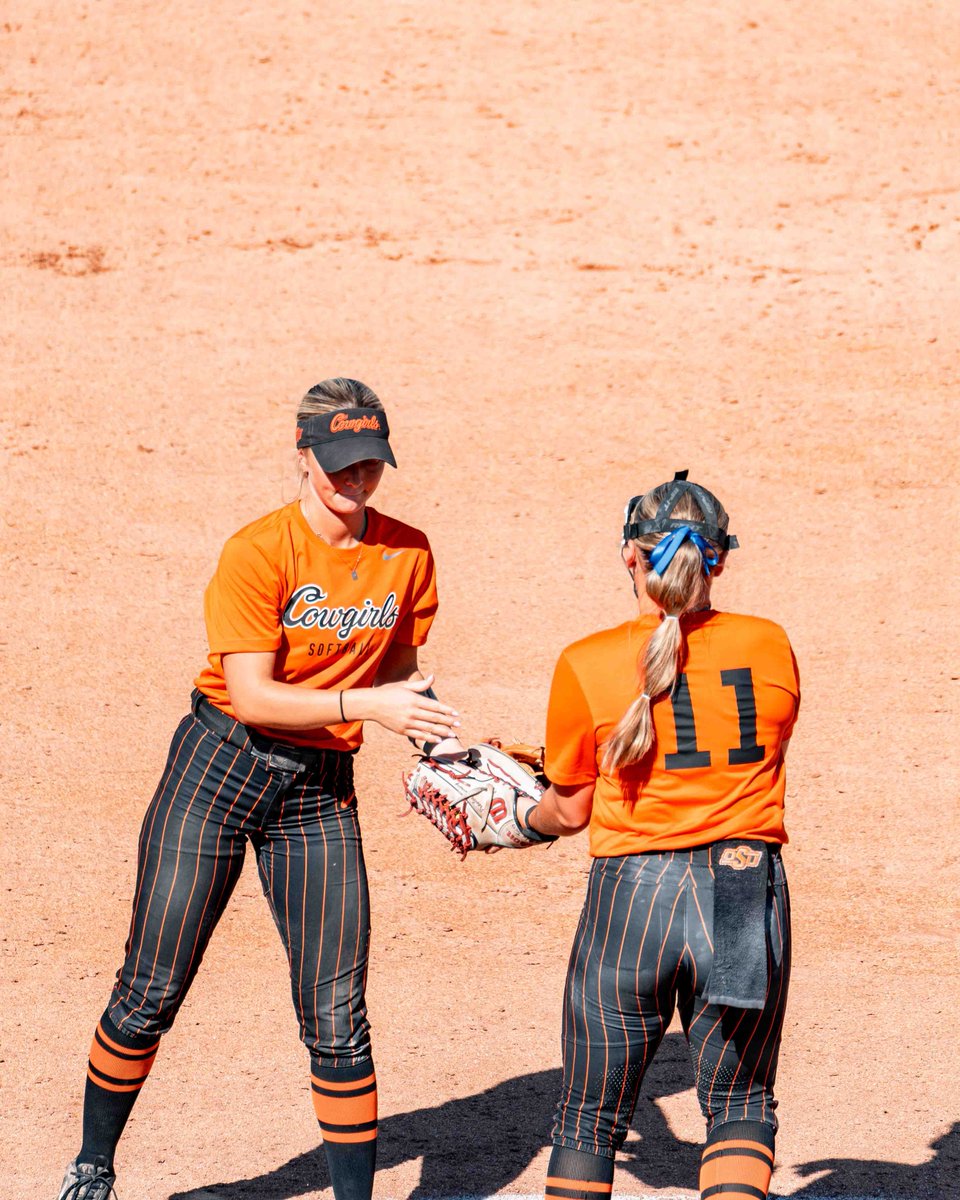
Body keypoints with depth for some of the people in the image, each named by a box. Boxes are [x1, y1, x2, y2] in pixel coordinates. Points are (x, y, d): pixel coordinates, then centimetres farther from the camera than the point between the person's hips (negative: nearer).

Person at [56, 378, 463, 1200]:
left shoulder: (408, 554, 1)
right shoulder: (257, 552, -14)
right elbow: (250, 696, -19)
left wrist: (424, 716, -8)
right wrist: (368, 705, -27)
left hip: (322, 791, 3)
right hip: (219, 768, -3)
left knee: (337, 1016, -2)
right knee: (151, 991, 2)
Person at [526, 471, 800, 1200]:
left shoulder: (586, 667, -5)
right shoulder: (770, 647, 0)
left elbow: (569, 812, 5)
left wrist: (517, 818, 25)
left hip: (629, 897, -1)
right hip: (749, 893, 2)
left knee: (590, 1118, 13)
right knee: (740, 1106, 17)